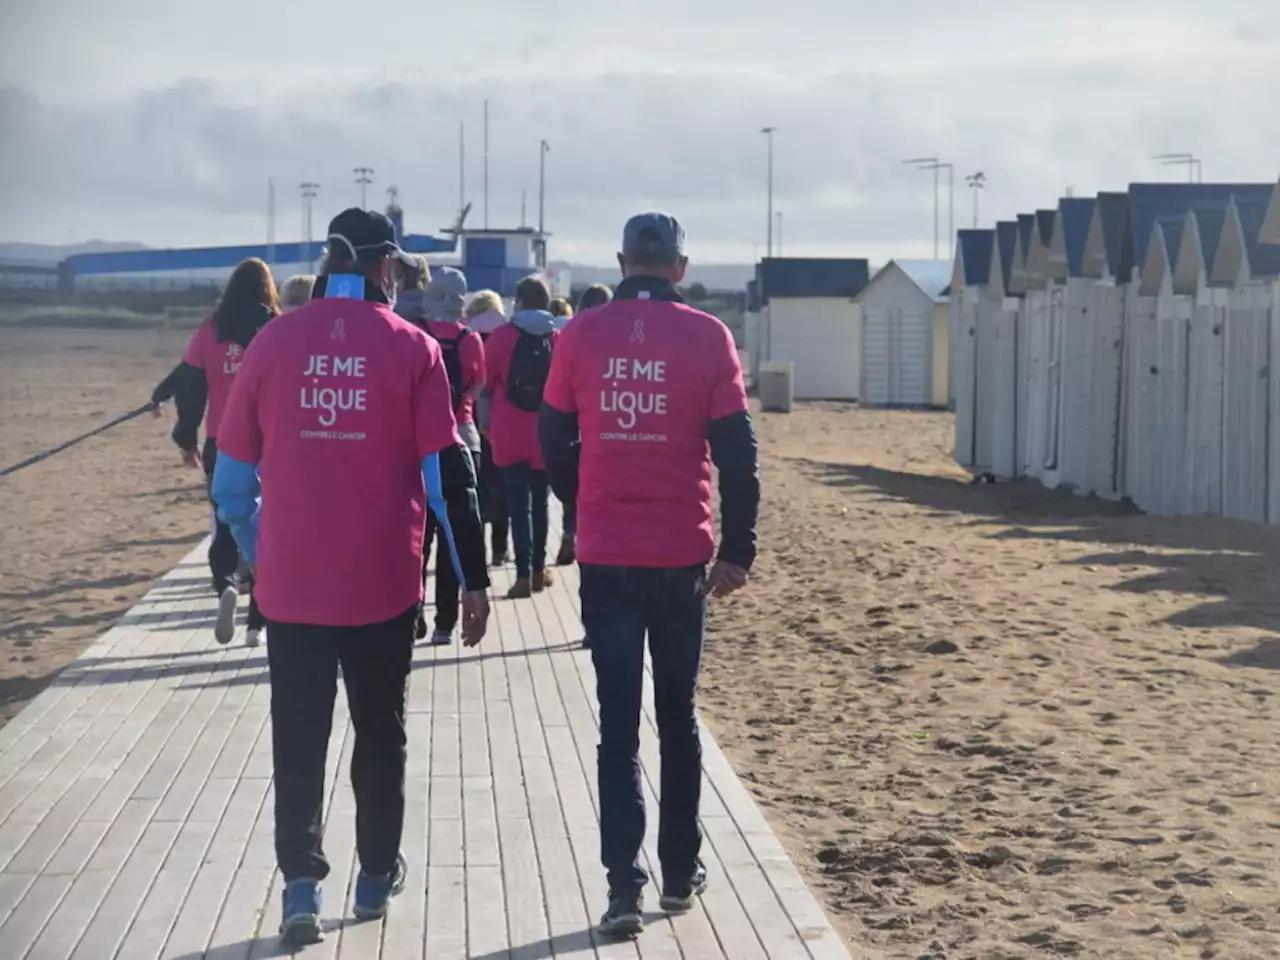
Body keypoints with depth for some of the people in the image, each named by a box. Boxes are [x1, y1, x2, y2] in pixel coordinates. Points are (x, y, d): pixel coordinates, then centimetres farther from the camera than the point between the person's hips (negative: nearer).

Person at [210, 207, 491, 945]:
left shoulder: (275, 341, 0)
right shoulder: (410, 348, -5)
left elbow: (233, 474, 4)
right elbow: (448, 474, -7)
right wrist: (473, 578, 0)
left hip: (291, 584, 1)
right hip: (383, 583, -1)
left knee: (298, 737, 10)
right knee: (380, 731, 16)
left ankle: (301, 885, 1)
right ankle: (378, 876, 25)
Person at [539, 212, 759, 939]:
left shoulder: (581, 335, -2)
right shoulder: (708, 337, -5)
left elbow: (554, 441, 6)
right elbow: (737, 452, -7)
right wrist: (739, 547, 1)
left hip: (604, 557, 0)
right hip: (682, 554, 0)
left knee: (618, 721, 4)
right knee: (678, 715, 15)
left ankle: (624, 884, -5)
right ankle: (681, 873, 21)